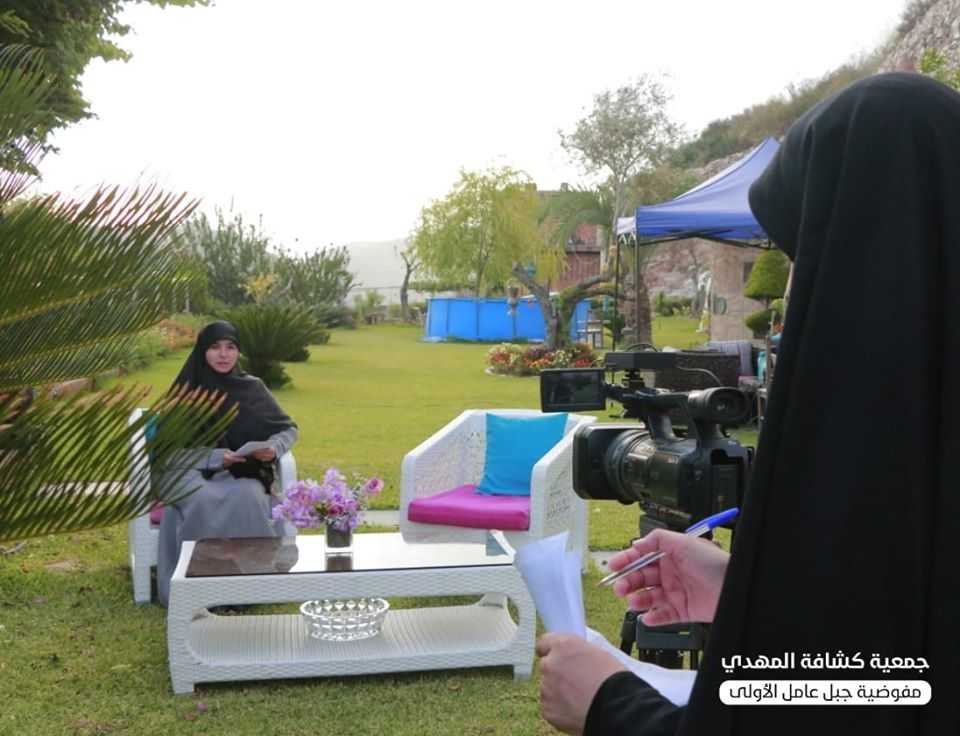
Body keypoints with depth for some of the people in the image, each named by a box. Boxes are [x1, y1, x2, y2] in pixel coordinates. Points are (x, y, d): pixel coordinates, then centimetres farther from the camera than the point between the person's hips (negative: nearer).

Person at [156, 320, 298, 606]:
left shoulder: (252, 387, 4)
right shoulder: (186, 390, -1)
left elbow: (288, 428, 12)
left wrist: (275, 447, -11)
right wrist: (214, 457, -20)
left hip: (243, 475, 1)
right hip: (193, 474, -1)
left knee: (247, 498, -34)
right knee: (205, 501, -36)